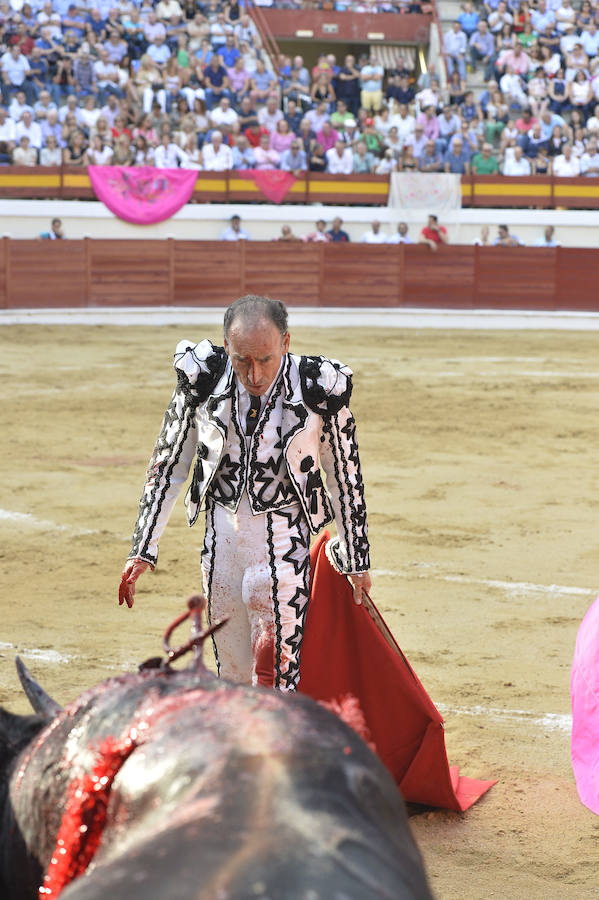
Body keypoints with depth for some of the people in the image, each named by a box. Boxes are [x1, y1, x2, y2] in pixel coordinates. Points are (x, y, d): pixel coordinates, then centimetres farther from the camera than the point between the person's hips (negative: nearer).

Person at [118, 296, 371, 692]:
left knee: (274, 678, -10)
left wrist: (357, 561, 8)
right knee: (233, 675, 11)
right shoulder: (203, 380, -8)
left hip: (283, 543, -3)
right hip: (221, 536, 3)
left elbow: (345, 476, 1)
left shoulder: (317, 388, -12)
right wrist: (143, 549, 3)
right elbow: (169, 465, 4)